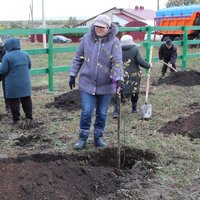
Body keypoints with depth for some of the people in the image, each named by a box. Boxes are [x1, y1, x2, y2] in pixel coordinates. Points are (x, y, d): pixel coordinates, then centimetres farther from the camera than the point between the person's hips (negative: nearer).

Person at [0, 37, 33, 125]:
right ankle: (29, 117, 18)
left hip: (13, 84, -4)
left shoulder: (7, 56, -15)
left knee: (13, 101, 6)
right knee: (26, 99, 14)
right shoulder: (25, 54, 1)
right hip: (25, 83, 5)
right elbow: (29, 66, 12)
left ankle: (16, 119, 9)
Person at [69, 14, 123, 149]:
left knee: (102, 113, 11)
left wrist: (119, 78, -33)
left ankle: (98, 138, 27)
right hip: (87, 83, 1)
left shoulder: (114, 41, -8)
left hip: (106, 85, 0)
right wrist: (73, 75, 8)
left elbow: (117, 62, -19)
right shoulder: (87, 38, -1)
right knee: (86, 112, 0)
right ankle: (83, 139, 15)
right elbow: (78, 58, 8)